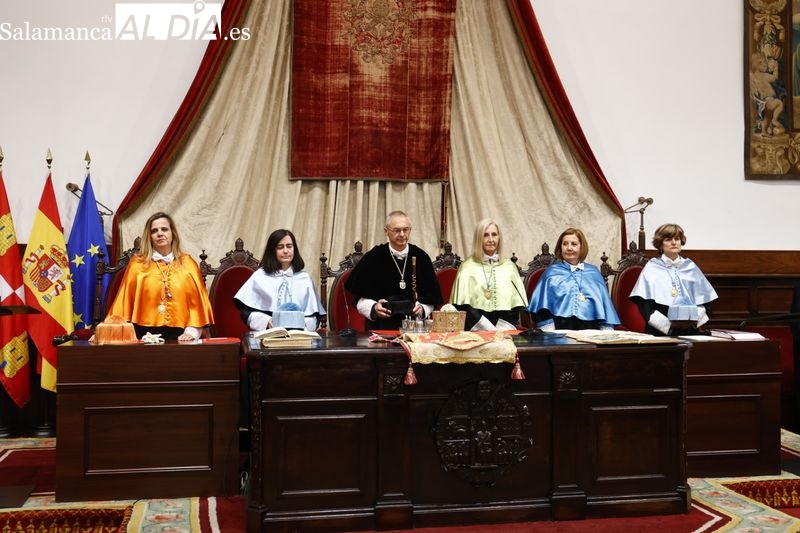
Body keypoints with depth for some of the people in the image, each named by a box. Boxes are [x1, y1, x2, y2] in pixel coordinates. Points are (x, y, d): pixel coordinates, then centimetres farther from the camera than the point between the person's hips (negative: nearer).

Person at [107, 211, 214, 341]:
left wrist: (192, 331, -5)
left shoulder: (188, 263, 9)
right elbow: (124, 301, 6)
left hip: (178, 335, 0)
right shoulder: (137, 264, 7)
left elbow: (197, 302, 6)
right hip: (145, 334, 0)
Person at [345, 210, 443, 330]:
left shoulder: (421, 257, 7)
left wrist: (422, 308, -6)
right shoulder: (372, 258, 1)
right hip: (380, 326, -1)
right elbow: (360, 299, 5)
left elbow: (431, 297, 13)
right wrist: (374, 308, -13)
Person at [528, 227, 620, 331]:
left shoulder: (593, 272, 21)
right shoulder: (551, 273, 13)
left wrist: (607, 331, 6)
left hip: (590, 328, 2)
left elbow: (605, 302, 18)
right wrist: (550, 336, -6)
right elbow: (544, 306, 5)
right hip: (561, 327, -2)